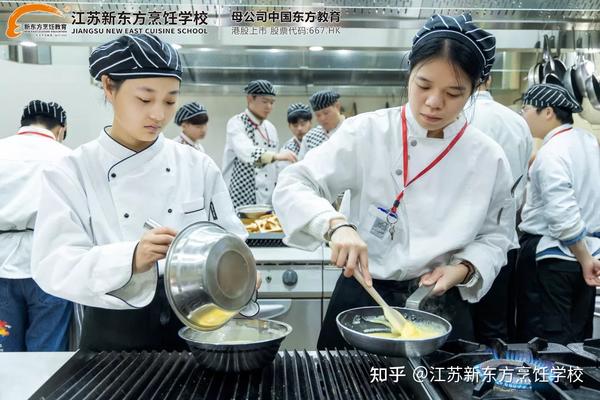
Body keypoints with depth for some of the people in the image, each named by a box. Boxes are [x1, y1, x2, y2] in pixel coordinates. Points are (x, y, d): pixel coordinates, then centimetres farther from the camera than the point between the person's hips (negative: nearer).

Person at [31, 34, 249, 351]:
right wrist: (130, 260, -34)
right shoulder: (71, 173, -8)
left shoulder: (197, 166, -2)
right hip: (113, 338, -1)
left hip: (192, 328, 2)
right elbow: (53, 265, -16)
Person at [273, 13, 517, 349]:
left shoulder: (488, 158, -4)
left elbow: (495, 238, 6)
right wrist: (336, 224, -32)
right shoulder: (368, 133, -11)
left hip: (442, 311, 2)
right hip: (362, 300, -1)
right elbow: (293, 186, -14)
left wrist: (463, 269, -13)